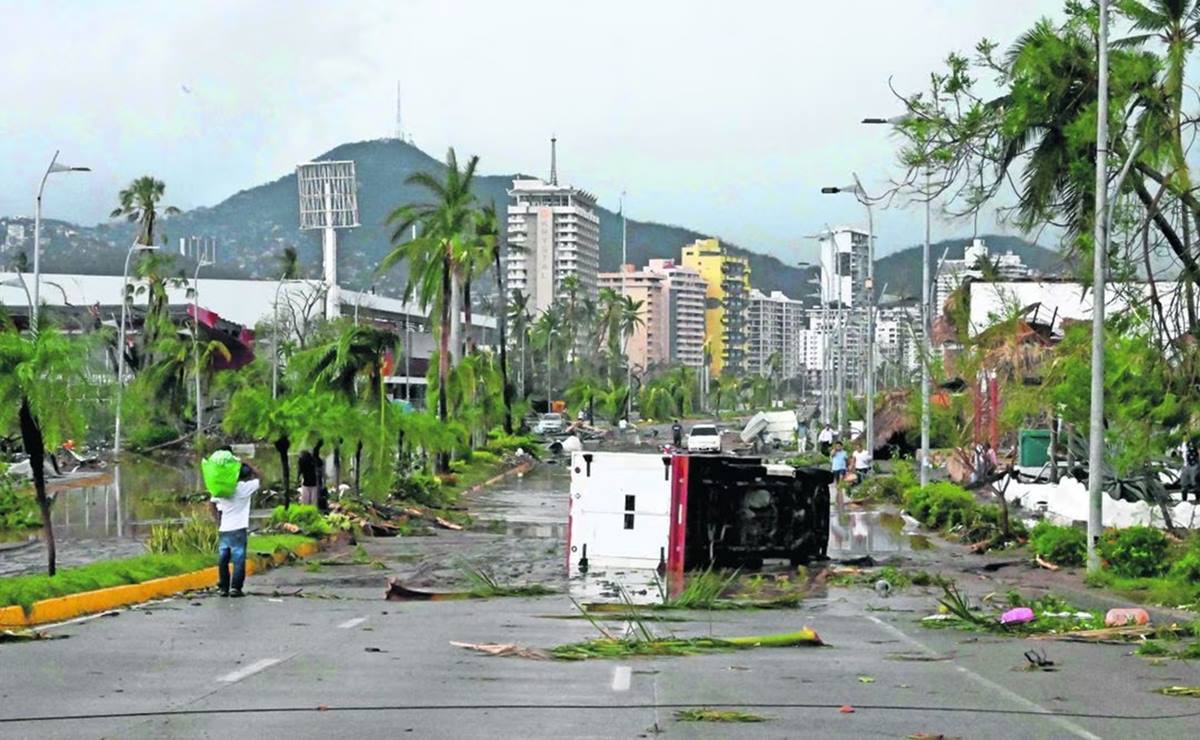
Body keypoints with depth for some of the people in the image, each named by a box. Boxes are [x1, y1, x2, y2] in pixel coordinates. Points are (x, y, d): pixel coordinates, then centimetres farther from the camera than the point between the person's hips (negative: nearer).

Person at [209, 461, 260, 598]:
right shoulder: (245, 487, -8)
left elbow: (211, 505, 8)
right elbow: (258, 477, 6)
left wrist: (218, 520, 12)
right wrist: (248, 465, 7)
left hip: (224, 529, 5)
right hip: (238, 530, -5)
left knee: (223, 559, 9)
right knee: (239, 560, 0)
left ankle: (223, 587, 11)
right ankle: (235, 588, -4)